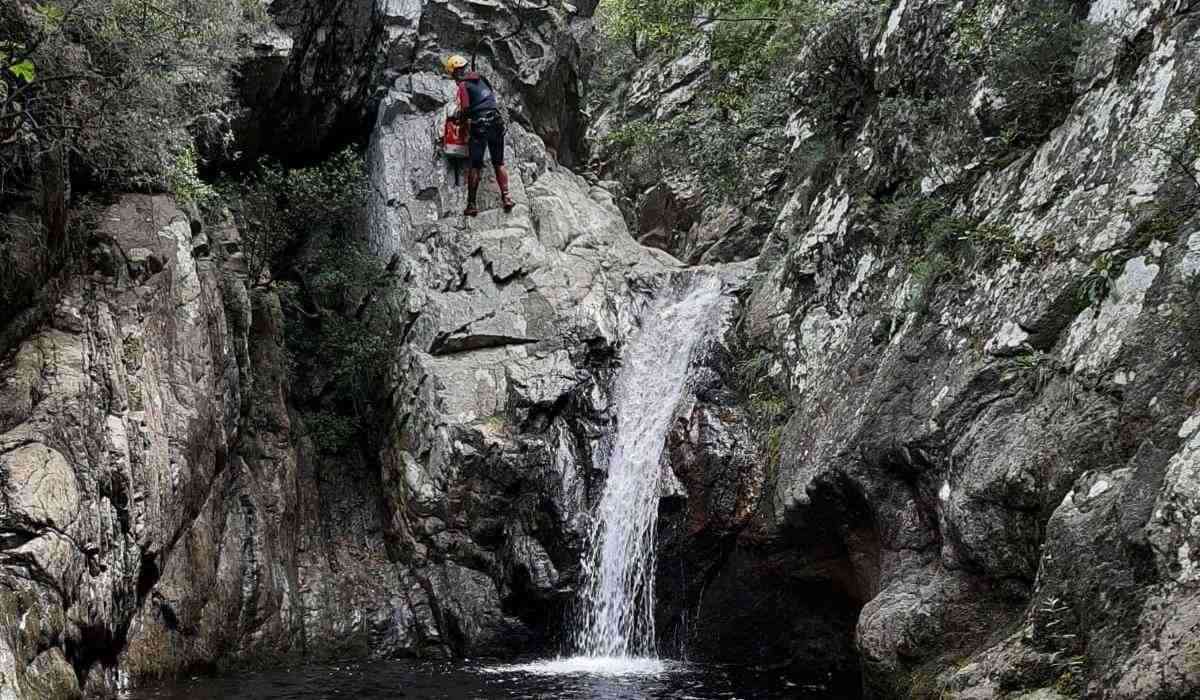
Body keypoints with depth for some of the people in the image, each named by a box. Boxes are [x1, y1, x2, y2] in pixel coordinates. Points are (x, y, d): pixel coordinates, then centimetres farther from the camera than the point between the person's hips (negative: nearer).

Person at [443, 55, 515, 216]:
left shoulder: (464, 85, -6)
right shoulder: (481, 78, 13)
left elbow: (465, 110, -12)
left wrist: (460, 117, 9)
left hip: (479, 126, -5)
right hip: (496, 123, 6)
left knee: (474, 166, -1)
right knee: (499, 163, 11)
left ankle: (472, 204, -1)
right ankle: (506, 197, 0)